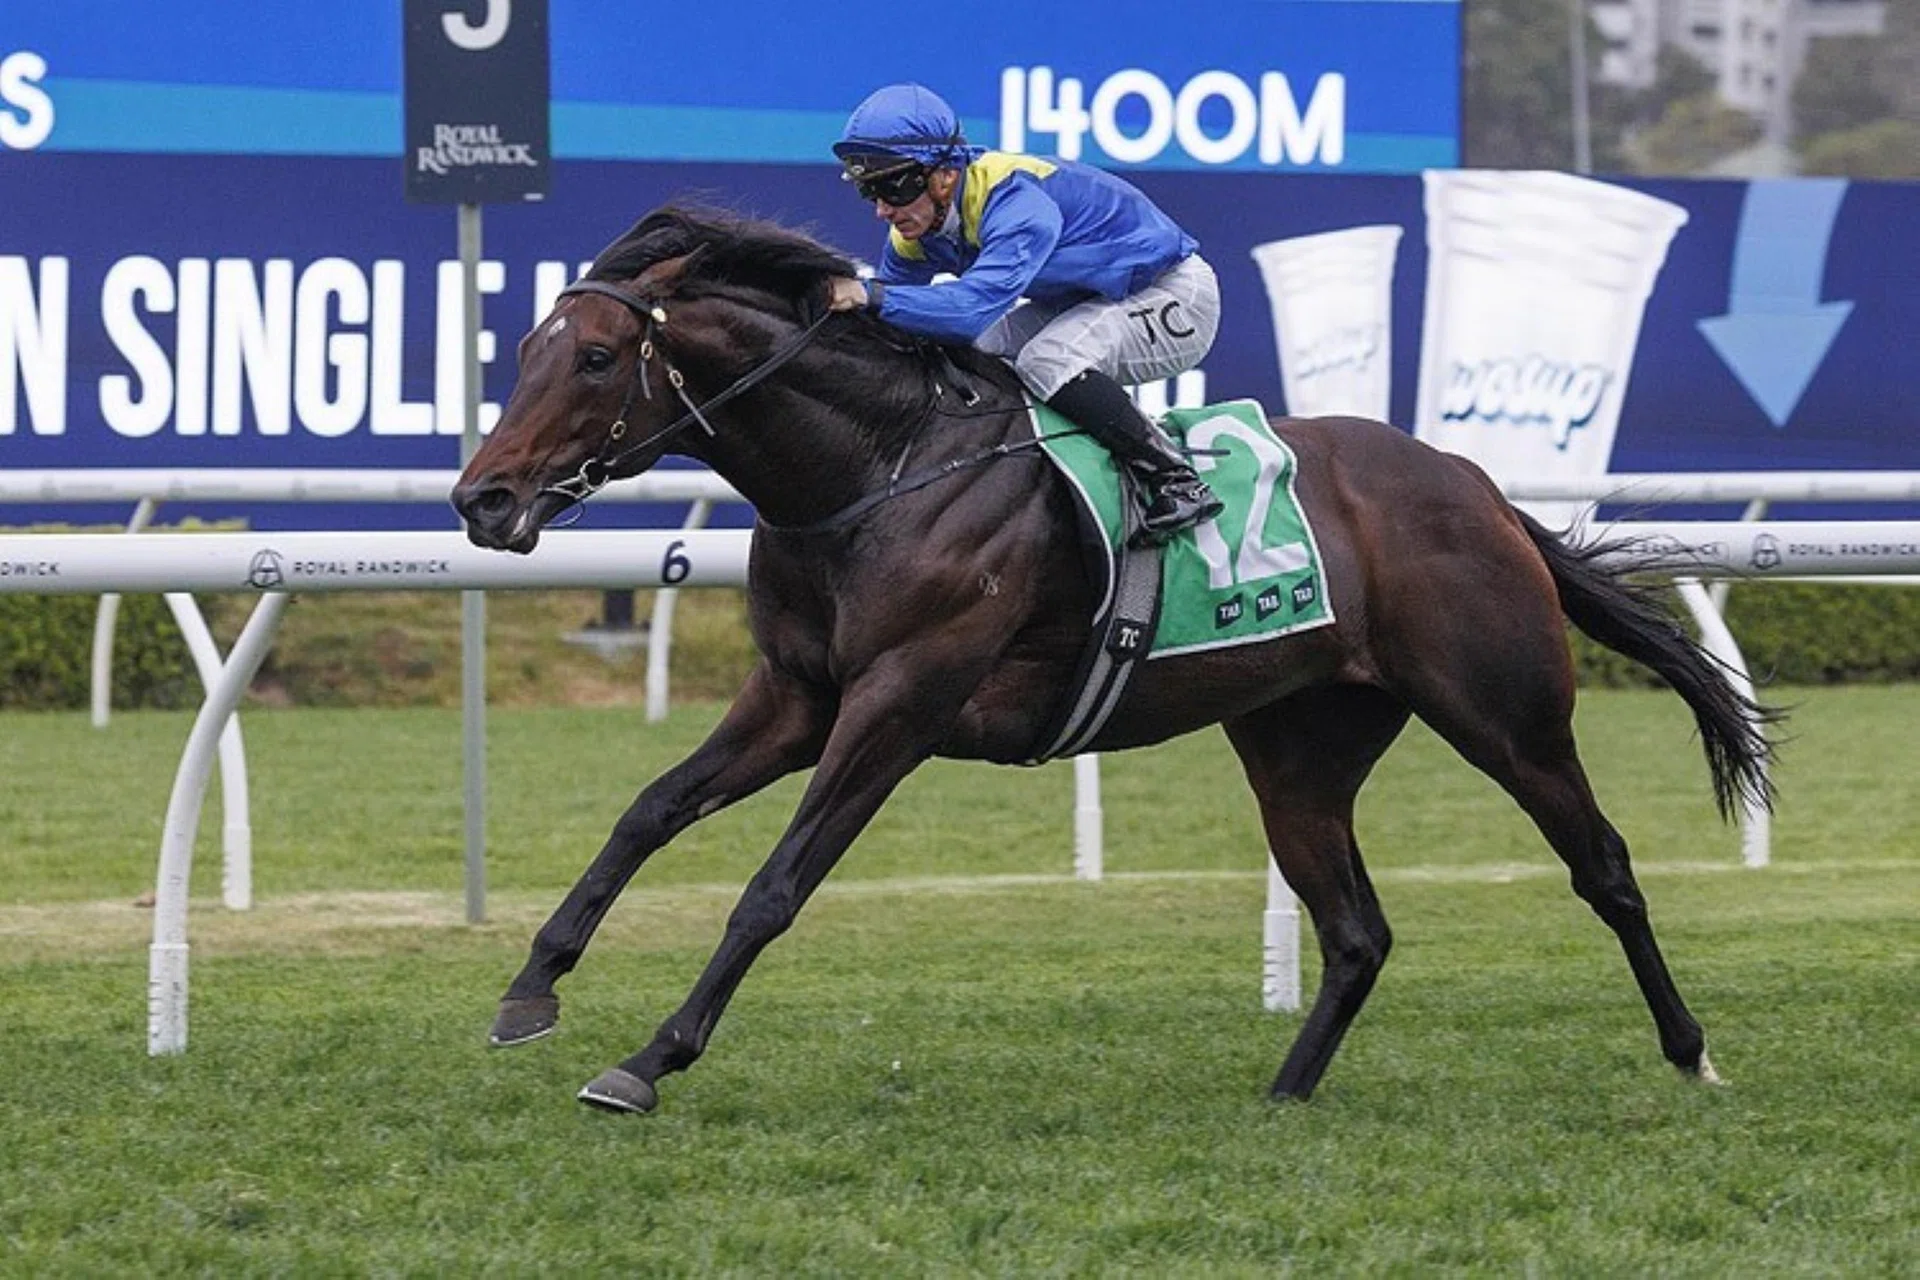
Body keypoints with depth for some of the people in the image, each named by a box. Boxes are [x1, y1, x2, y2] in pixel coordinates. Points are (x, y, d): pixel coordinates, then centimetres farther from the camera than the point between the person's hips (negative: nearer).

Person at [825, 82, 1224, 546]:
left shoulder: (1015, 198, -34)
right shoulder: (915, 230, -7)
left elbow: (979, 302, -48)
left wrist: (869, 296, -54)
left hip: (1177, 298, -9)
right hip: (1086, 302, 9)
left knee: (1047, 360, -31)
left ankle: (1178, 483, -21)